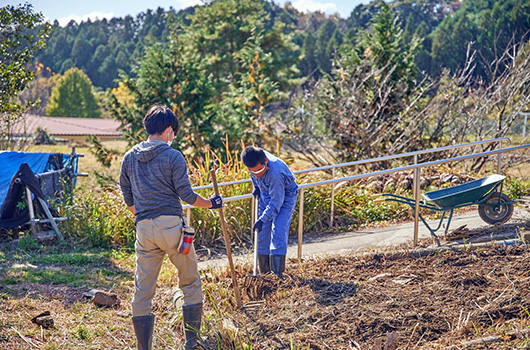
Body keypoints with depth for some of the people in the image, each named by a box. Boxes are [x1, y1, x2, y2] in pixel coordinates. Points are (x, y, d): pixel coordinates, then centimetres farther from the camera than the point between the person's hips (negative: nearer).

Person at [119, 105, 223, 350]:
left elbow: (128, 198, 14)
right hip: (171, 225, -4)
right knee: (191, 283, 12)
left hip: (144, 229, 4)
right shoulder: (173, 157, -6)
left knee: (143, 291, 8)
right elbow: (186, 194, -6)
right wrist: (211, 203, 10)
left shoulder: (129, 158, 9)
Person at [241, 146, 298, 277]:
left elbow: (276, 202, -32)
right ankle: (264, 271, 15)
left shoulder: (275, 173, -40)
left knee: (278, 231, -17)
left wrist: (262, 219, -33)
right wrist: (256, 186, 6)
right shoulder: (254, 159, -22)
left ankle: (278, 273, -13)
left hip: (285, 196, -7)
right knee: (263, 232, 5)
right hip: (266, 194, 7)